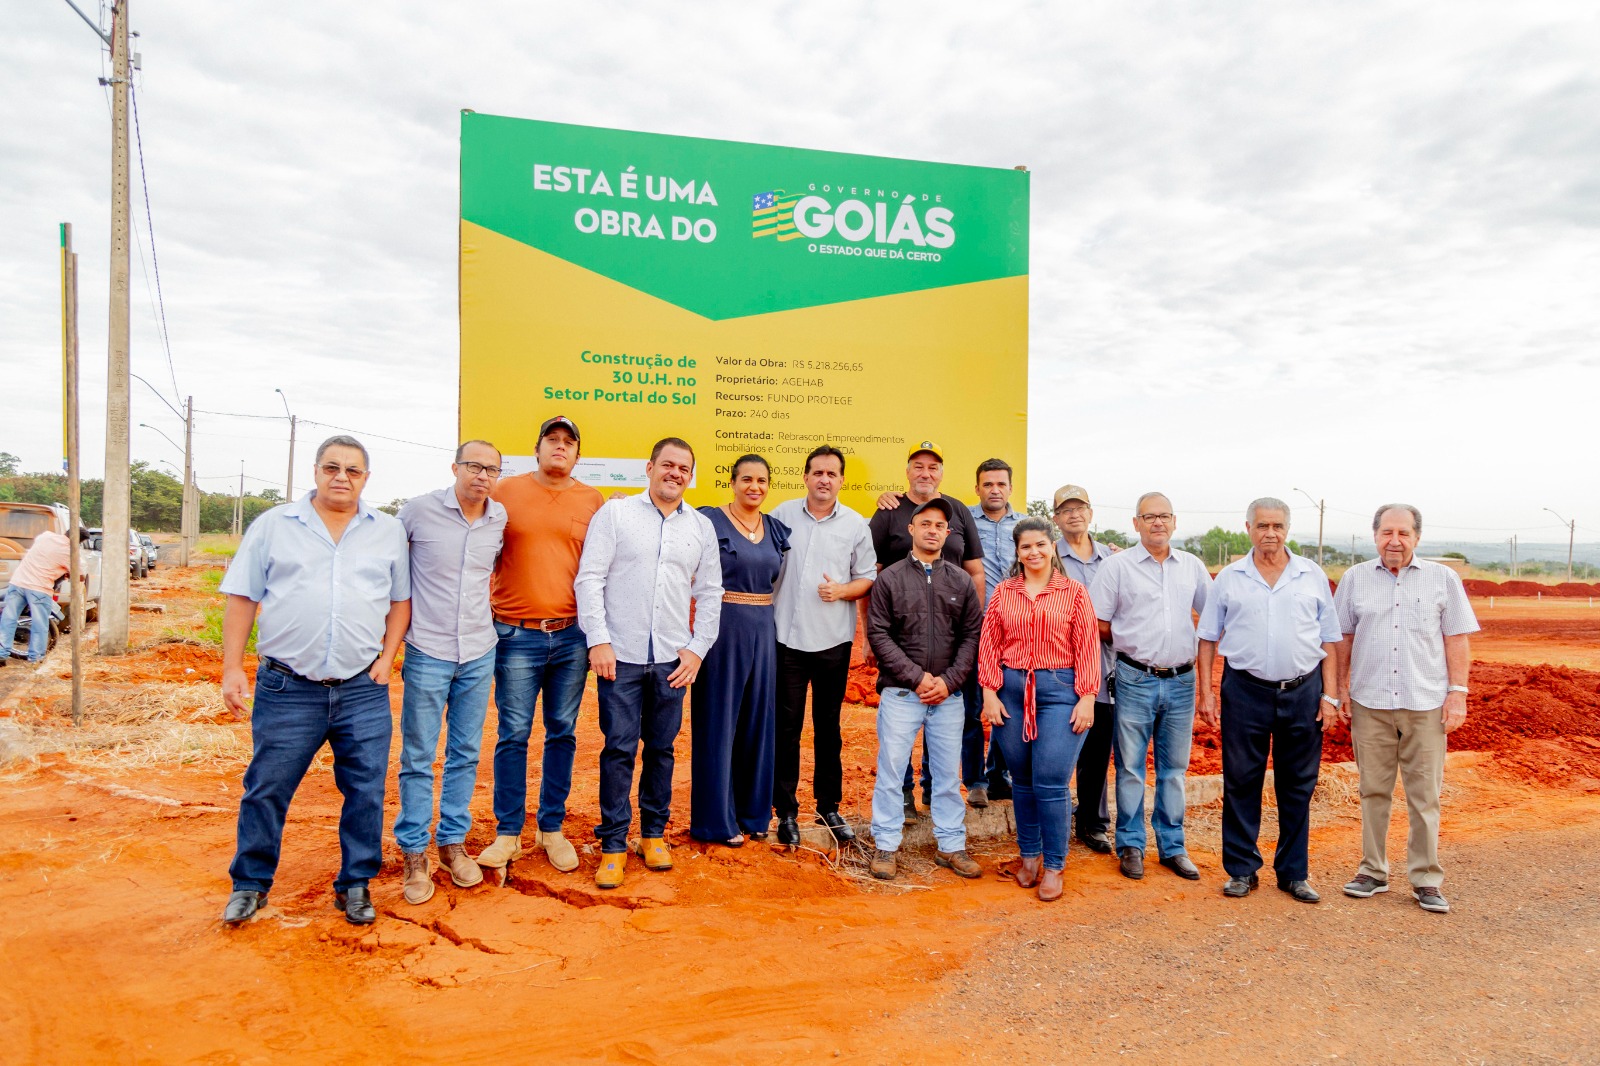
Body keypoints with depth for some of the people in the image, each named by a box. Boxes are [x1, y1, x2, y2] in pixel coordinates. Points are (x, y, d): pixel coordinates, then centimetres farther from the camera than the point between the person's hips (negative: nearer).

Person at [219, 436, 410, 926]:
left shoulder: (389, 532, 9)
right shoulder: (273, 525, 5)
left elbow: (401, 600, 13)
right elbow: (241, 600, 5)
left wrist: (386, 657, 2)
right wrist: (232, 668, -1)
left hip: (363, 690, 1)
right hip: (286, 688, -1)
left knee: (366, 792, 5)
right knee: (266, 790, 8)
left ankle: (355, 884, 23)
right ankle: (250, 883, 28)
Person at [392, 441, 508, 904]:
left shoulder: (501, 518, 2)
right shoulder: (420, 510, -8)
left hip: (479, 652, 4)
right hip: (427, 652, -3)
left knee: (465, 754, 11)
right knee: (418, 757, 3)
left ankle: (453, 842, 25)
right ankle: (413, 853, 16)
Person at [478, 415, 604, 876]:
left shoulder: (592, 500, 6)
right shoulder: (507, 491, 4)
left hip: (571, 635, 2)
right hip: (516, 634, -1)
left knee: (562, 733, 8)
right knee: (513, 734, 2)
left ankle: (552, 829, 22)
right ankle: (508, 832, 15)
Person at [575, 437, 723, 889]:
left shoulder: (701, 527, 9)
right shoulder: (615, 513, 1)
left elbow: (710, 593, 12)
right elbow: (590, 579, -3)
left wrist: (697, 648, 3)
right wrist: (598, 640, -10)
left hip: (672, 659, 3)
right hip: (620, 653, -2)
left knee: (661, 748, 10)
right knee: (619, 749, 0)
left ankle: (654, 833, 25)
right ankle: (613, 844, 12)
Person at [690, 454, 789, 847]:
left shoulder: (775, 528, 10)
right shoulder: (710, 521, -6)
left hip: (763, 630, 6)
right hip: (723, 626, -5)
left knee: (758, 720, 12)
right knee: (719, 720, 3)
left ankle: (753, 811, 25)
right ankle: (718, 818, 15)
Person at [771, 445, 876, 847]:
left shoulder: (856, 524, 3)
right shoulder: (782, 515, 2)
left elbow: (868, 579, 7)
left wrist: (842, 591, -13)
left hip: (834, 640, 1)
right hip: (787, 637, 0)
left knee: (828, 727, 11)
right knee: (787, 726, 4)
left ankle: (829, 807, 24)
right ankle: (786, 811, 16)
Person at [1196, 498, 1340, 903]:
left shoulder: (1313, 576, 5)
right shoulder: (1229, 578, 3)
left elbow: (1330, 640, 7)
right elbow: (1208, 639, 6)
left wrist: (1329, 695, 1)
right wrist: (1206, 692, 0)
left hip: (1302, 691, 1)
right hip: (1245, 691, -1)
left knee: (1297, 786, 9)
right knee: (1241, 783, 5)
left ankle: (1294, 873, 22)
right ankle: (1242, 870, 18)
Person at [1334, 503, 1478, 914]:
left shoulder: (1443, 579, 4)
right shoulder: (1355, 578, 6)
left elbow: (1457, 640, 4)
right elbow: (1343, 638, 9)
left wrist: (1457, 692, -3)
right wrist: (1340, 689, 5)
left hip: (1426, 705, -1)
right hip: (1369, 703, 1)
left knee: (1424, 796, 4)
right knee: (1374, 791, 9)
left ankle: (1426, 880, 16)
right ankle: (1373, 871, 20)